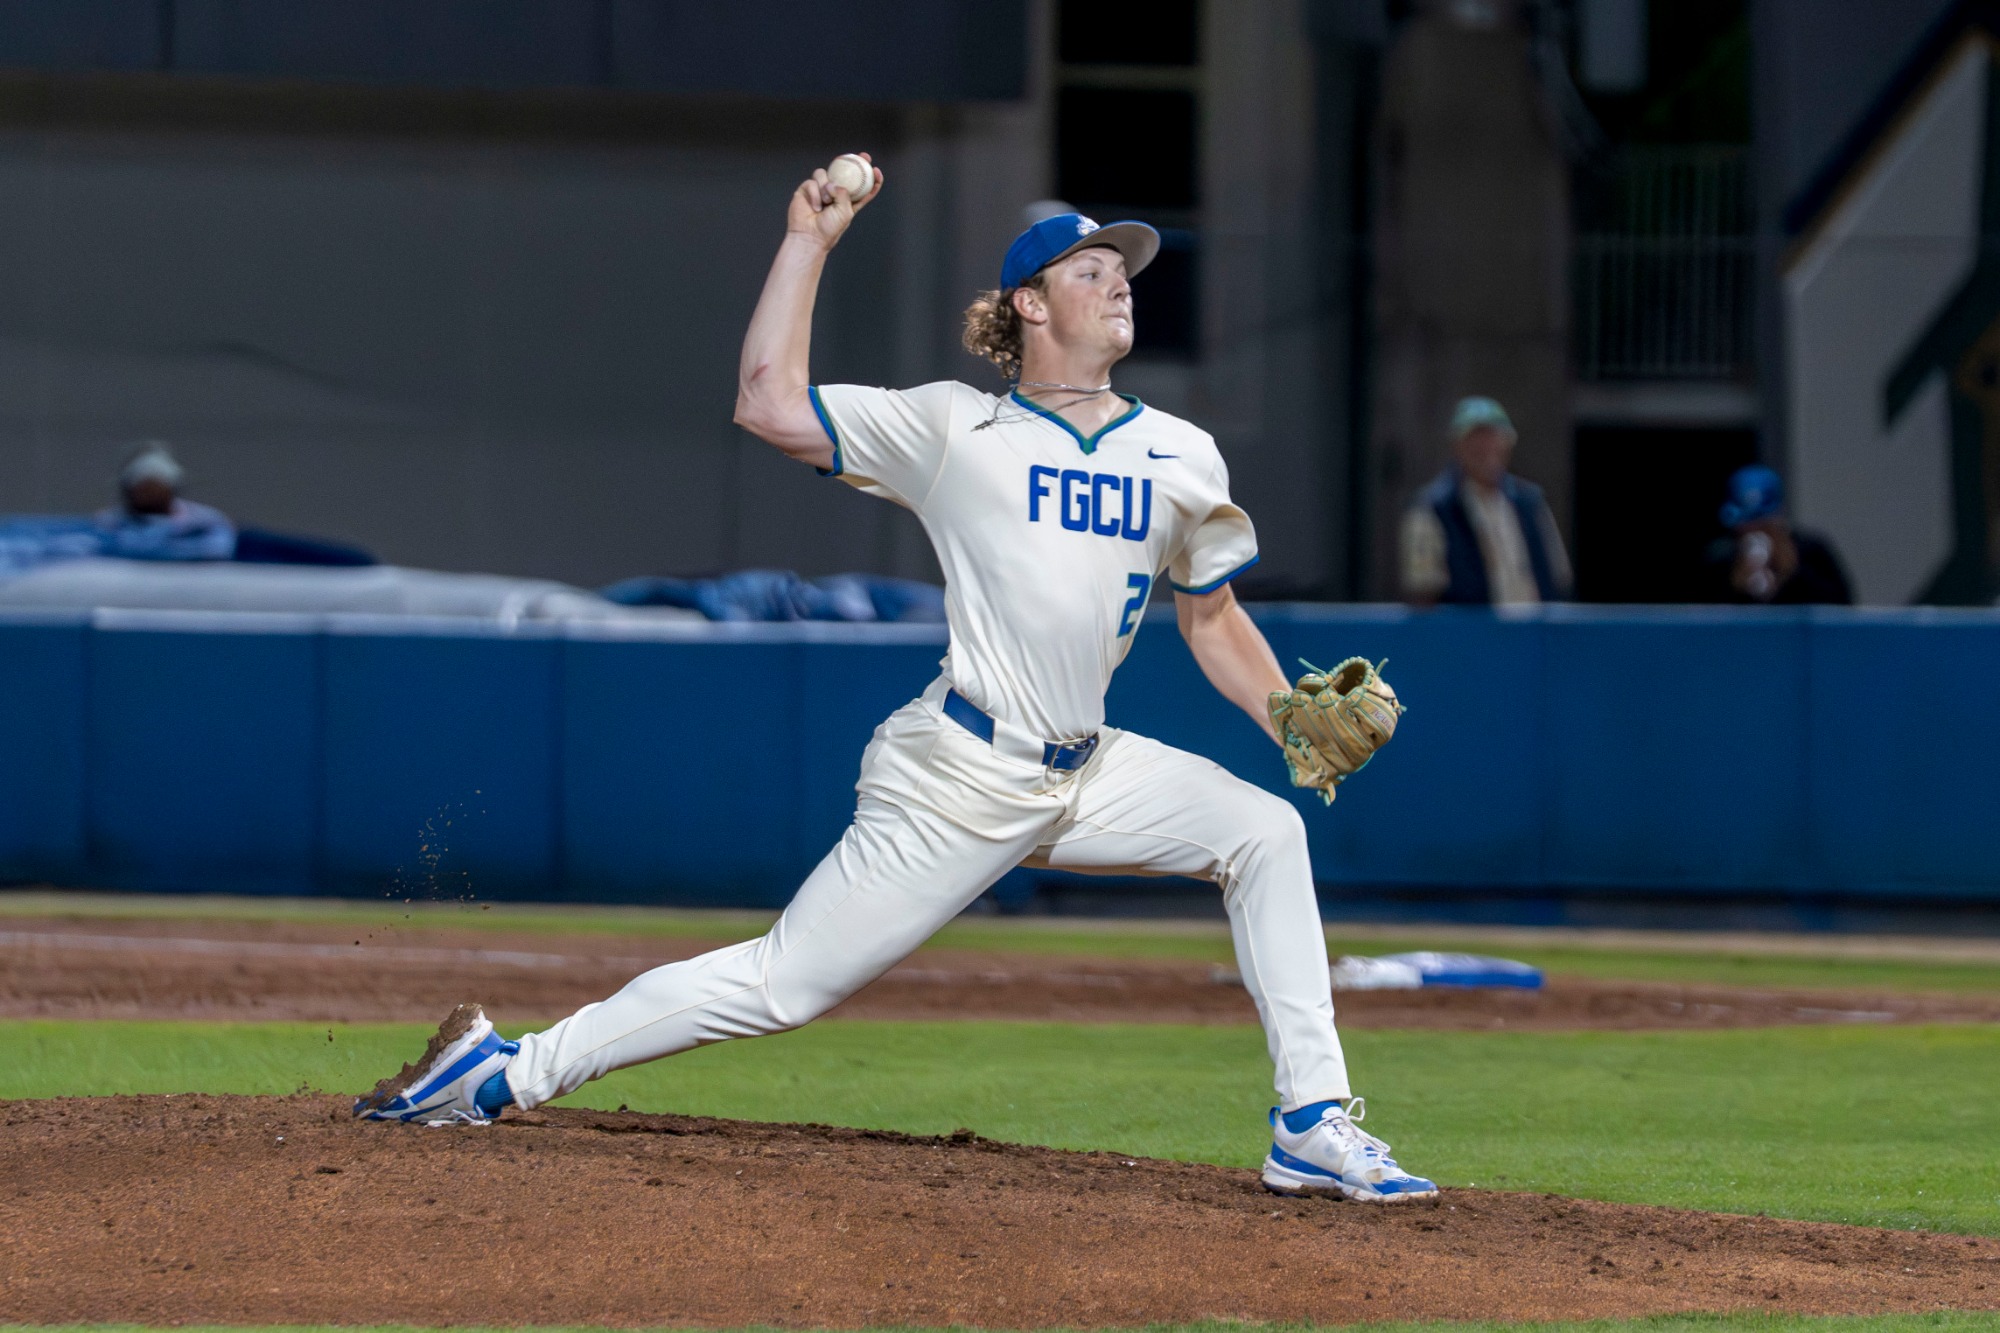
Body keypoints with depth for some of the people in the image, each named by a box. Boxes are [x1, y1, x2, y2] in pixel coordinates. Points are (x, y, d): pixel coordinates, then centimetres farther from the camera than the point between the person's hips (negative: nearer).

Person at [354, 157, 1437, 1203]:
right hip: (958, 778, -5)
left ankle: (1314, 1127, -7)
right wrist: (809, 239, -4)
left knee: (1265, 831, -10)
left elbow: (1212, 619, 18)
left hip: (1088, 771, 5)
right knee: (786, 981, -8)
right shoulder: (952, 430, -2)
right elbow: (769, 402, -7)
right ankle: (509, 1072, 1)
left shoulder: (1182, 458, 11)